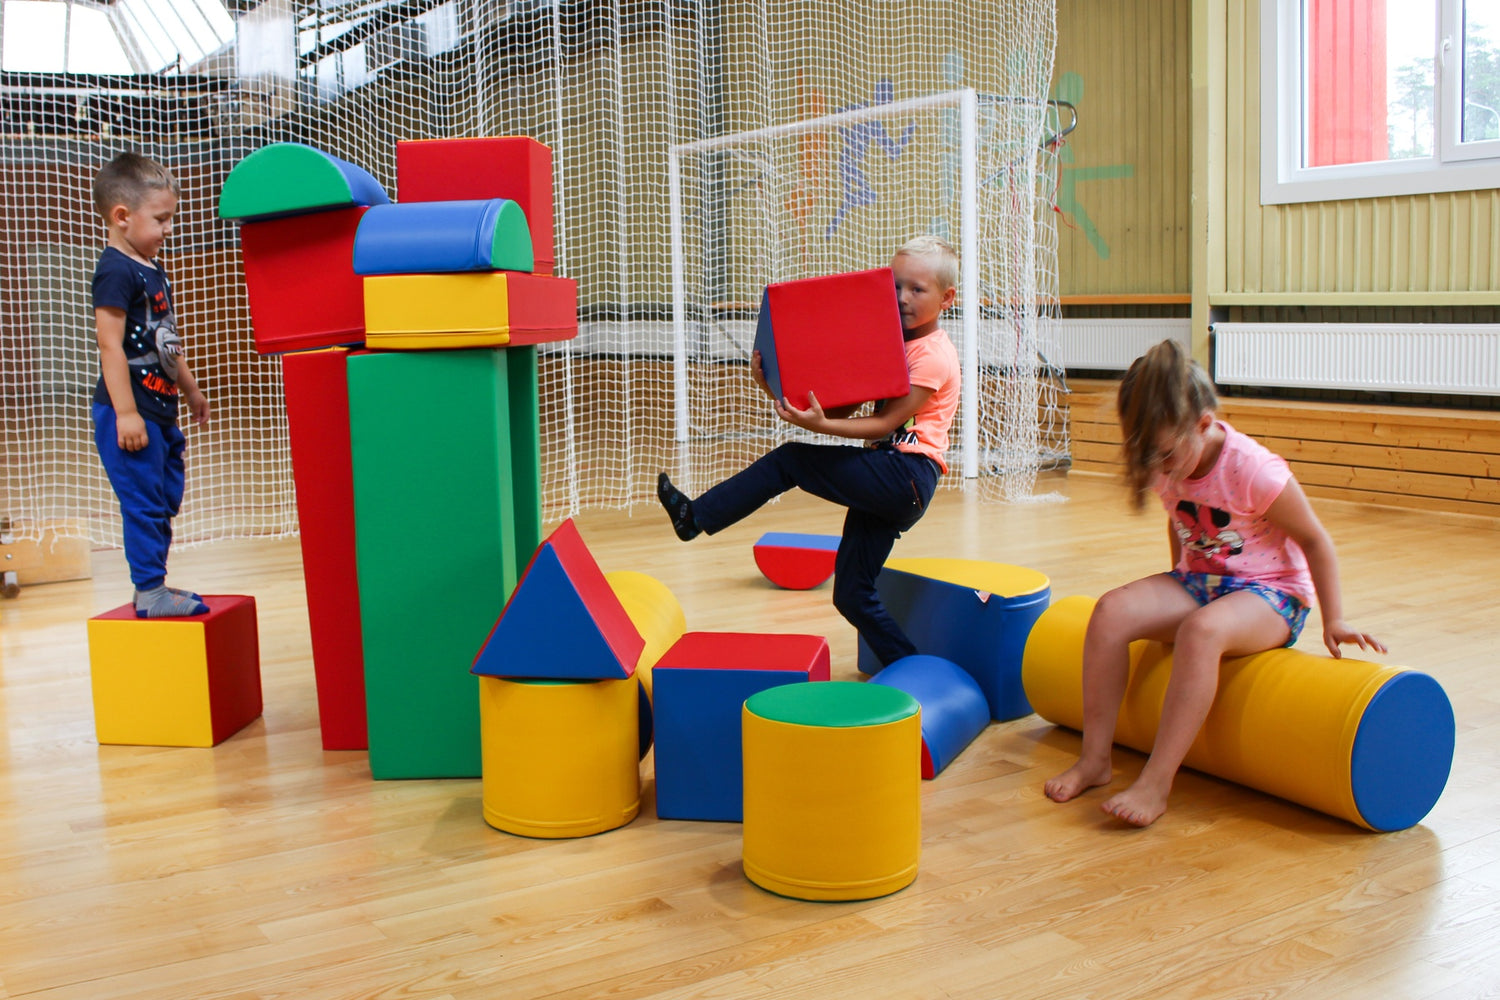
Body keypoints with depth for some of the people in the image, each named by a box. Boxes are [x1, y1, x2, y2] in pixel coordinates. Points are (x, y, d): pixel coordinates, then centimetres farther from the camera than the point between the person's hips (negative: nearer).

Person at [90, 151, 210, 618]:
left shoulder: (152, 271, 15)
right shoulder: (115, 271, -15)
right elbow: (110, 345, -20)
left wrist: (190, 389, 30)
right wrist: (125, 413, -23)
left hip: (160, 410, 10)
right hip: (131, 413, -10)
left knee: (165, 500, 14)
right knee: (143, 501, -5)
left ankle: (154, 585, 22)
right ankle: (149, 591, 2)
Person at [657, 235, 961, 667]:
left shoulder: (933, 356, -8)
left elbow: (885, 423, -16)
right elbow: (840, 409, 12)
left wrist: (820, 425, -28)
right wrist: (777, 390, 0)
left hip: (906, 475, -9)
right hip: (887, 485, 9)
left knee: (790, 460, -11)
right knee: (850, 594, 9)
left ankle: (696, 516, -2)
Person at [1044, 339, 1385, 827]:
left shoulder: (1254, 471, -22)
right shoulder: (1167, 465, -3)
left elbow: (1315, 541, -11)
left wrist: (1333, 621, -9)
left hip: (1270, 595, -6)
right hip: (1197, 583, 6)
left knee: (1201, 631, -39)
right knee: (1111, 611, -21)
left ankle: (1156, 783, -35)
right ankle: (1095, 758, -16)